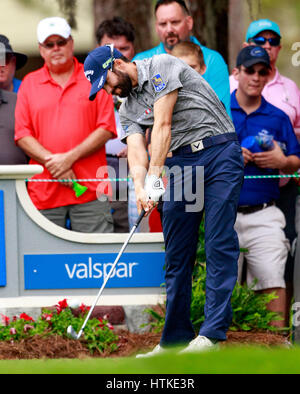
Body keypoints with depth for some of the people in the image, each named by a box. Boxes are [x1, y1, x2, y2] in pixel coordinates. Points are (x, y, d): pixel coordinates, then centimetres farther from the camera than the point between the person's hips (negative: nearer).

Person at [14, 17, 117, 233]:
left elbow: (106, 129, 1)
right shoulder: (29, 84, 13)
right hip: (44, 193, 1)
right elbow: (22, 134, 6)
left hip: (90, 189, -1)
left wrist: (70, 158, -10)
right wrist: (51, 161, -9)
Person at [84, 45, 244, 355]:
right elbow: (136, 149, -1)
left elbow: (163, 125, -12)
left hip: (219, 153, -7)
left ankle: (213, 333, -16)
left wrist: (154, 175, -19)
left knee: (219, 242, -11)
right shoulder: (127, 109, 16)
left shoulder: (162, 66, -3)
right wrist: (140, 187, -22)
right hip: (180, 164, 7)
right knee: (177, 253, 1)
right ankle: (176, 339, 4)